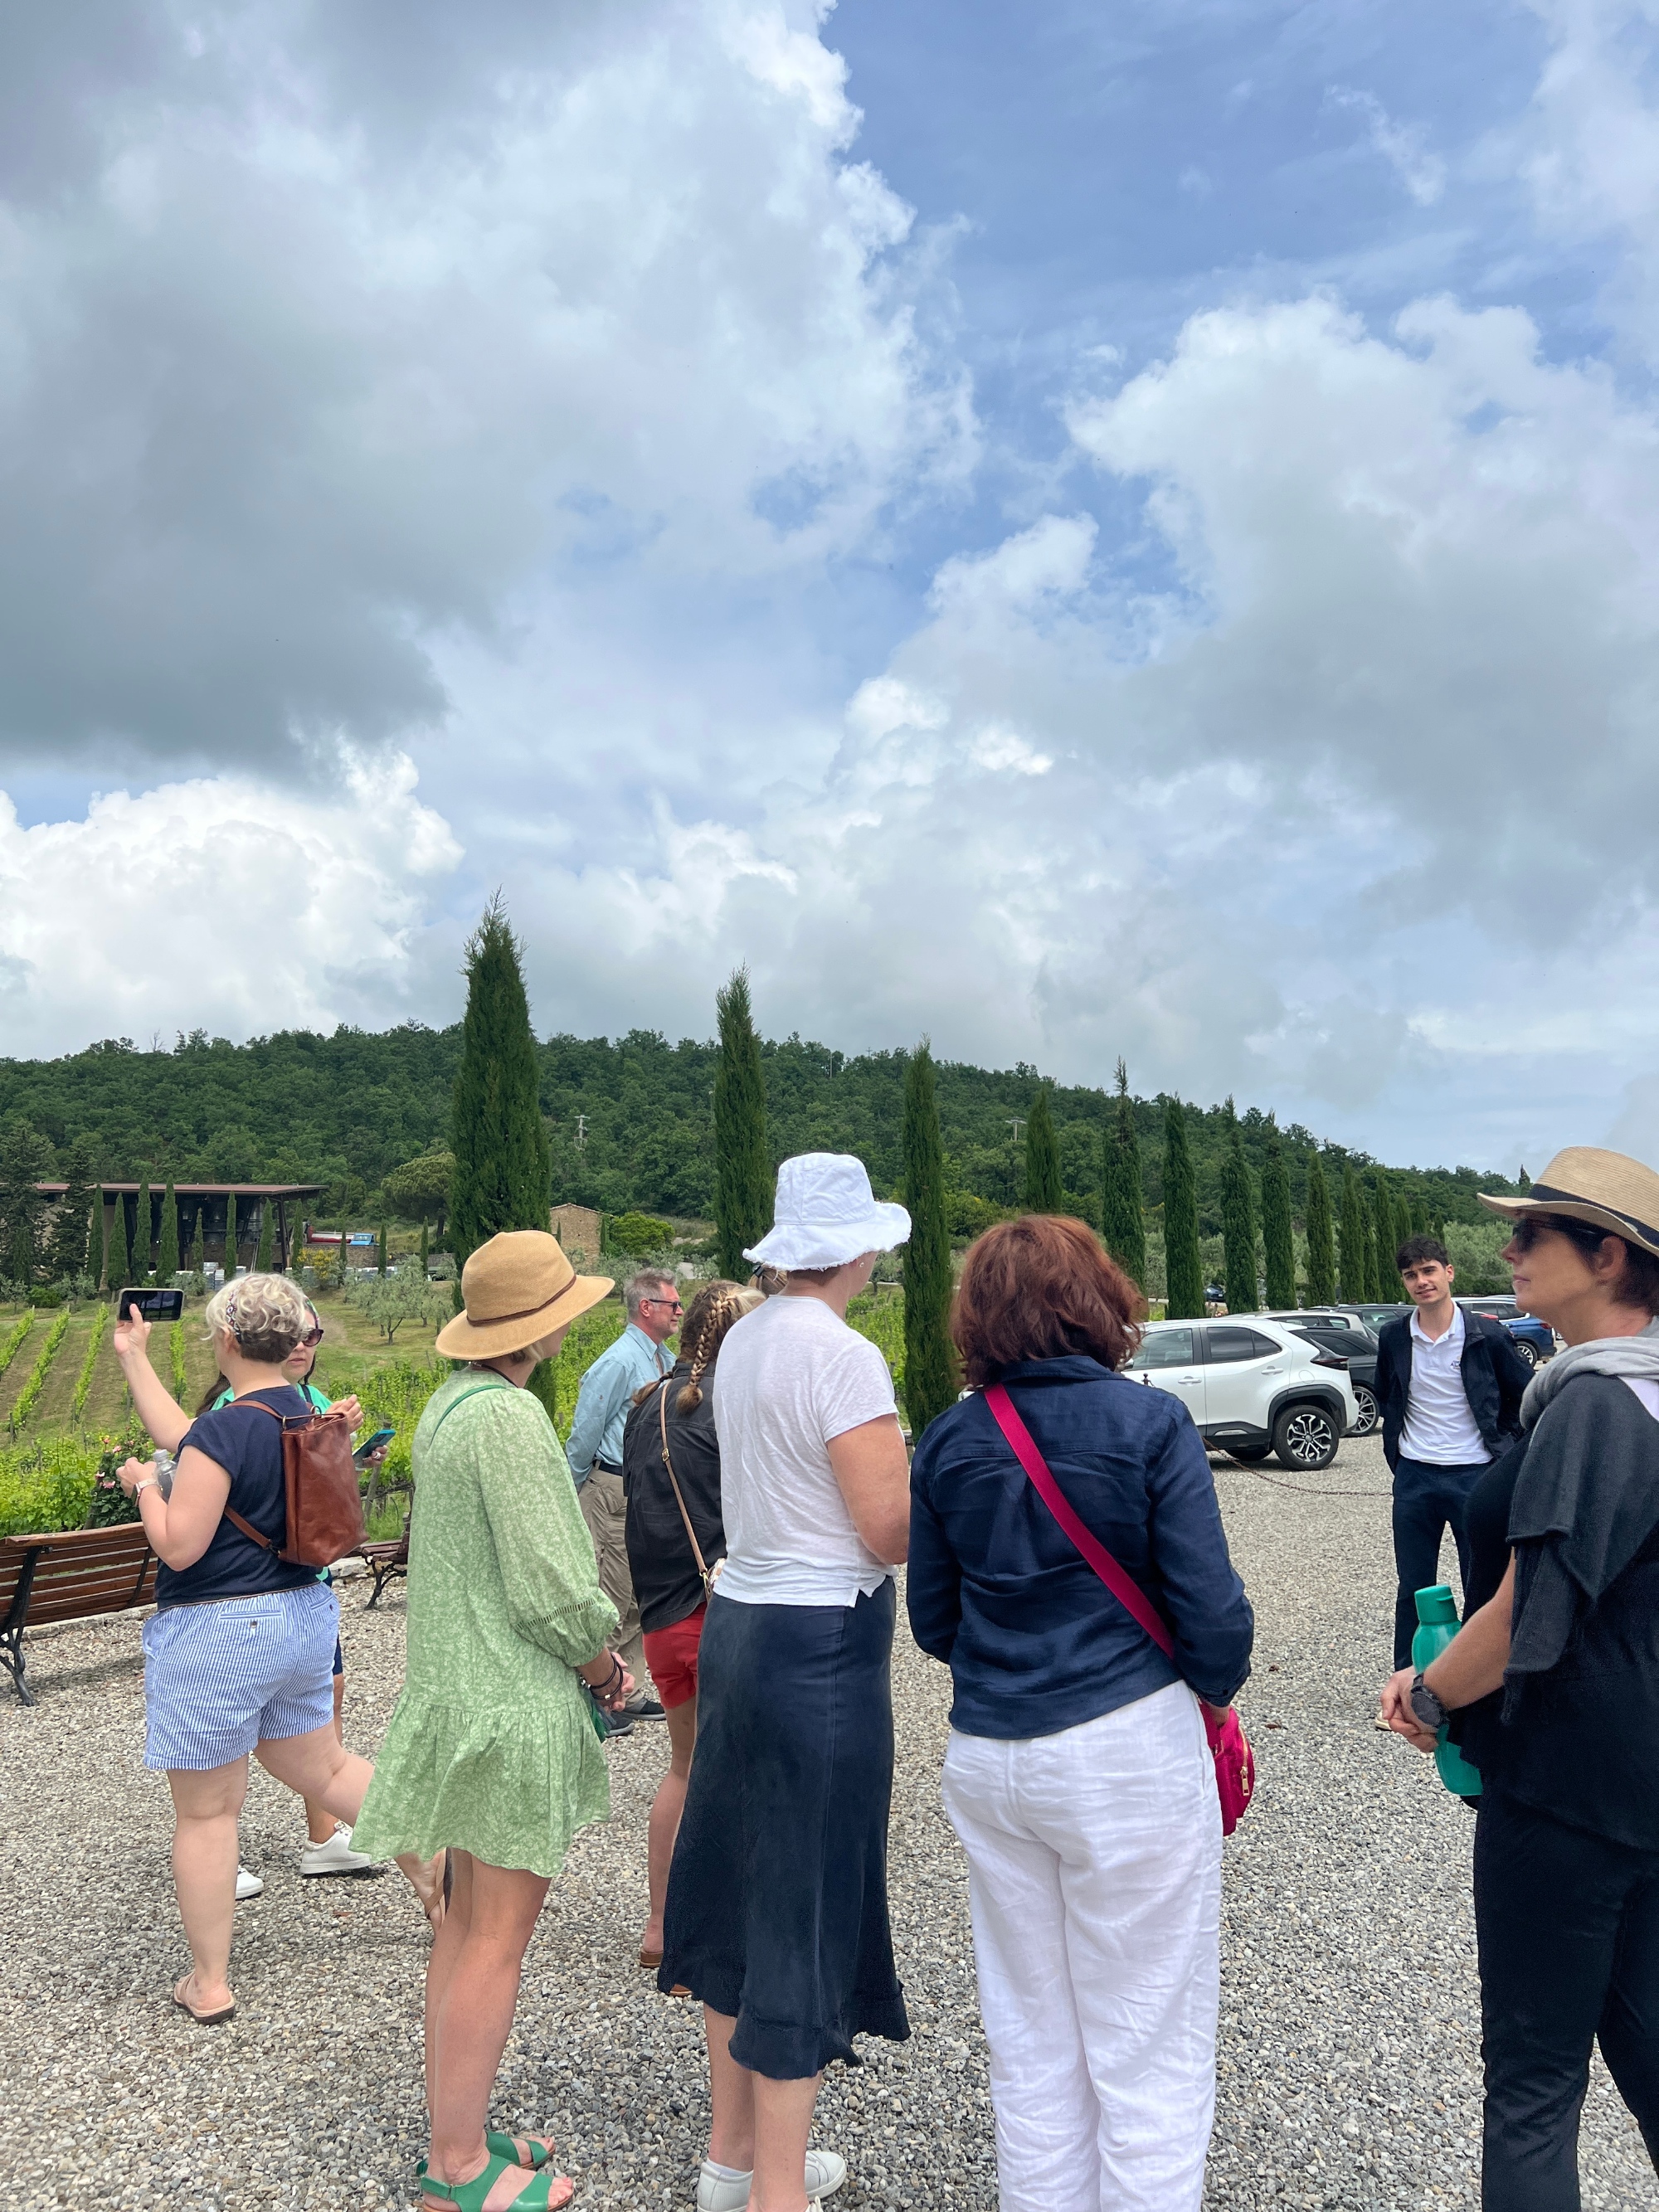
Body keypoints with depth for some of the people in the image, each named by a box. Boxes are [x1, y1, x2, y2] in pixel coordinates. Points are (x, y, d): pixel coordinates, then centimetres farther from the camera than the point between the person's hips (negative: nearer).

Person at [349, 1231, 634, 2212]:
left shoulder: (450, 1404, 8)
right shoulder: (510, 1418, -23)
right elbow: (551, 1592, -24)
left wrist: (587, 1655, 10)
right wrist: (606, 1670, -5)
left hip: (459, 1691, 10)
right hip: (517, 1703, -10)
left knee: (467, 1923, 19)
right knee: (498, 1938, 3)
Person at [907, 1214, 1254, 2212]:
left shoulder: (949, 1439, 1)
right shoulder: (1151, 1424, -11)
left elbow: (934, 1619, 8)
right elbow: (1211, 1609, -11)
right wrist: (1218, 1688, 8)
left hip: (987, 1756, 4)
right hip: (1129, 1750, -4)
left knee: (1030, 2038, 19)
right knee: (1148, 2049, 10)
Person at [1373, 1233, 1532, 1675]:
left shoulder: (1486, 1335, -7)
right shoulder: (1392, 1336, 1)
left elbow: (1527, 1395, 6)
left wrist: (1501, 1444, 4)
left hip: (1474, 1476, -2)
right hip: (1414, 1478, 2)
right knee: (1412, 1588, 9)